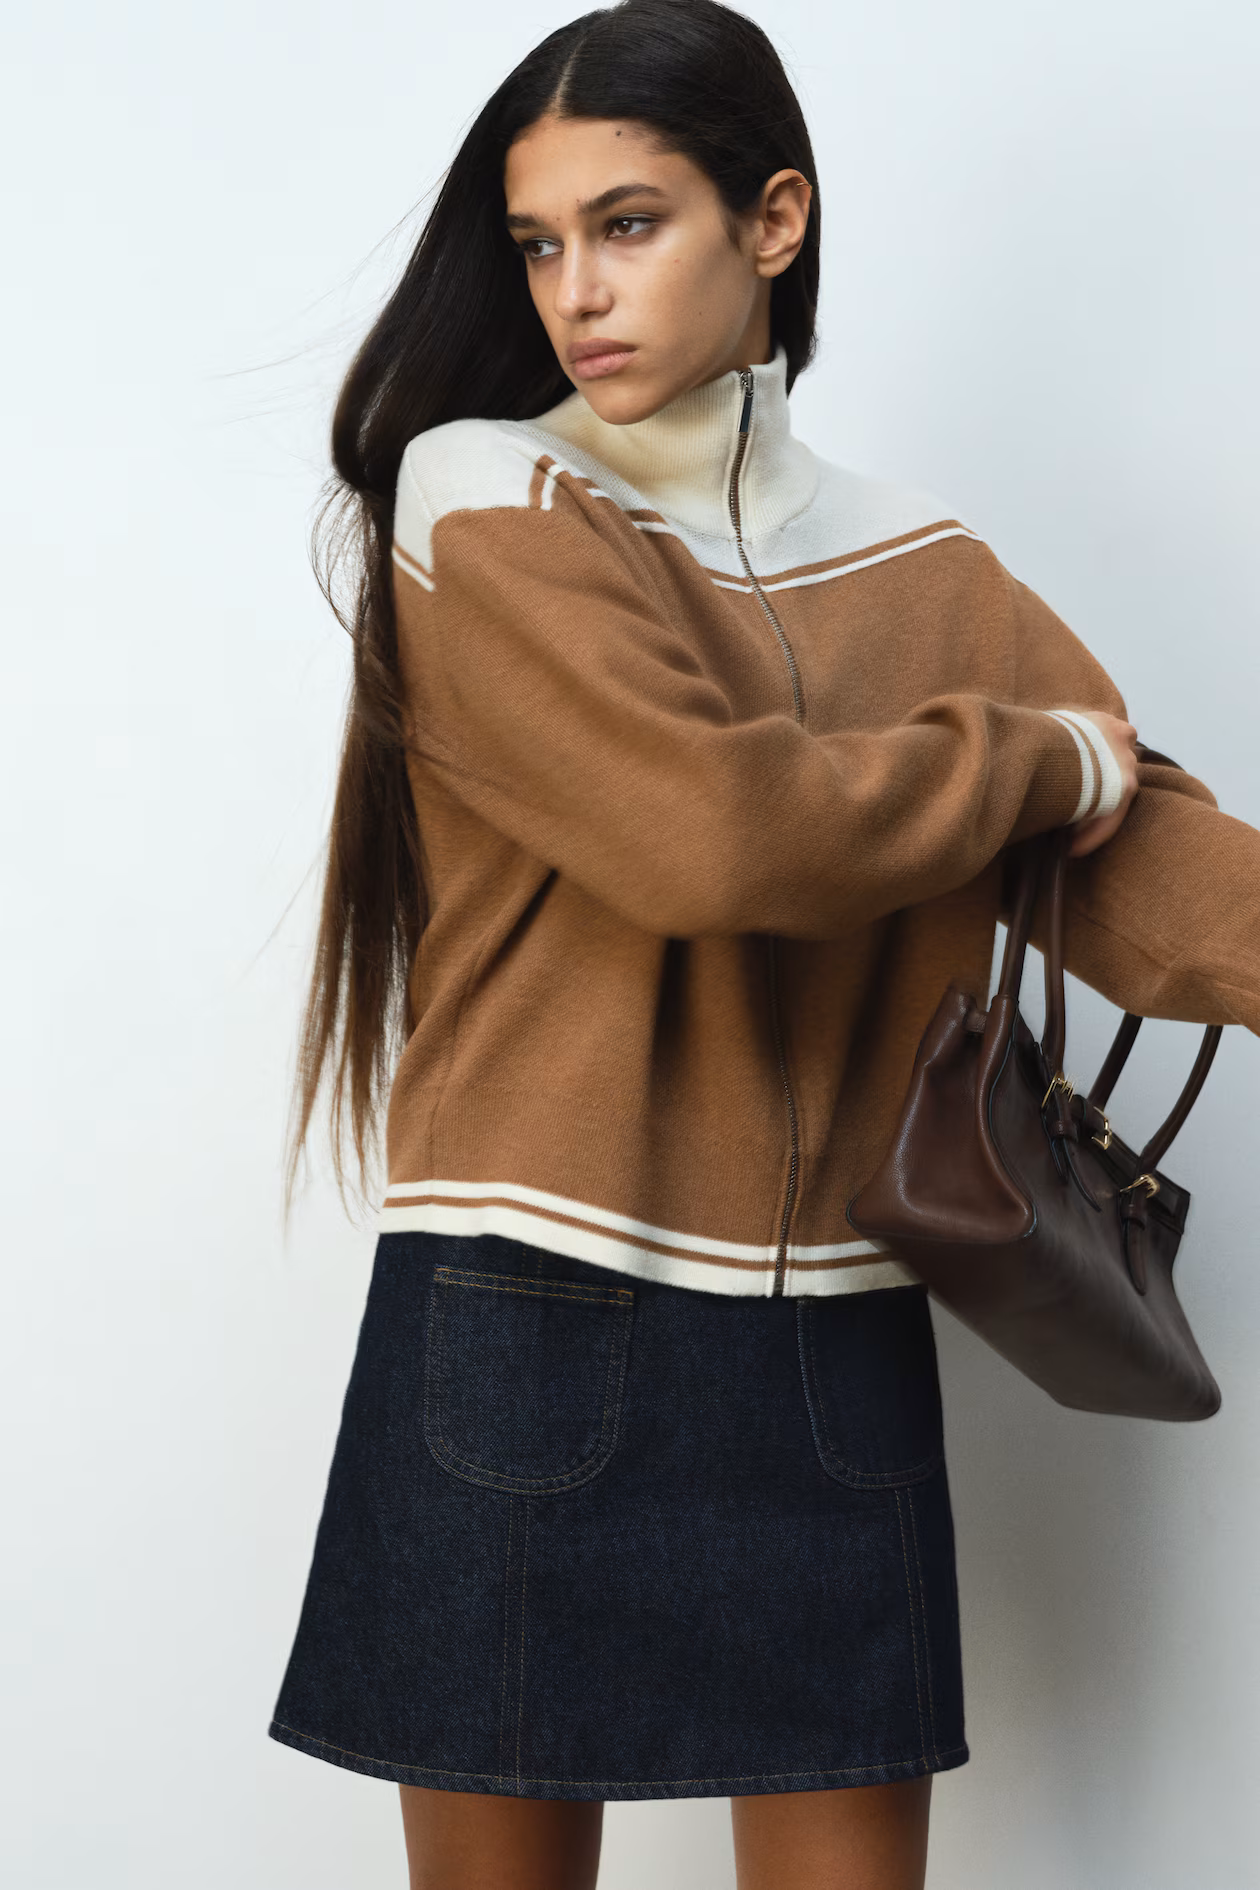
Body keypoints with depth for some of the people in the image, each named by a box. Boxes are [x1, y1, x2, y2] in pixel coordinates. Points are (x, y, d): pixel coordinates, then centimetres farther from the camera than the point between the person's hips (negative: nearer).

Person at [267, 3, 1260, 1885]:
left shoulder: (924, 570, 10)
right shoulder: (483, 509, -3)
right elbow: (708, 829, -17)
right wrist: (1034, 758, -4)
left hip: (833, 1350, 3)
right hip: (530, 1329, -3)